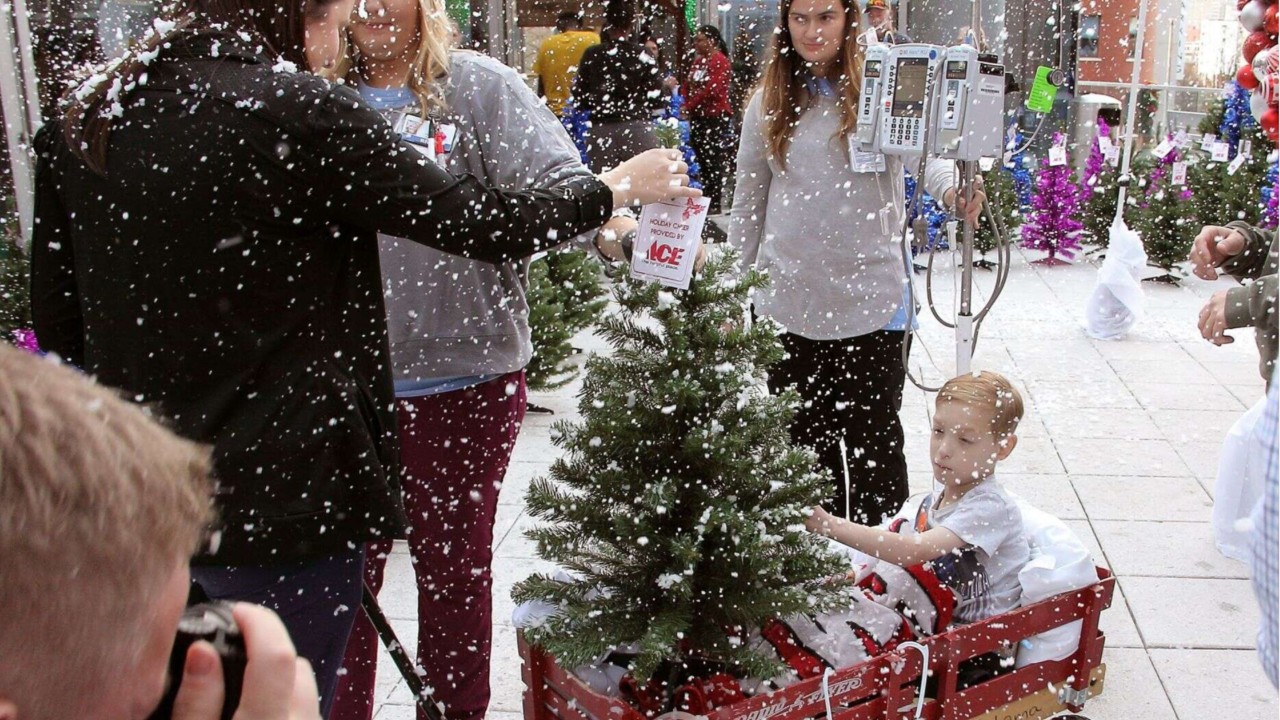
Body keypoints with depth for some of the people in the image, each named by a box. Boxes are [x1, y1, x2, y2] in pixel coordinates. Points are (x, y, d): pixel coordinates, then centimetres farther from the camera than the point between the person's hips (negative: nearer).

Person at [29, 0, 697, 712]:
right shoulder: (299, 109, -15)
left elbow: (59, 321, 10)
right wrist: (616, 187, 6)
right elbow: (487, 224, -10)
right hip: (282, 500, -7)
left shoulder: (86, 119, 5)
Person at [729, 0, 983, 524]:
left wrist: (952, 186, -41)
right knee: (802, 441, 12)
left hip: (870, 302, -3)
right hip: (787, 302, 3)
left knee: (874, 441, 7)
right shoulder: (768, 102, 6)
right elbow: (747, 206, 10)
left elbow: (925, 148, -18)